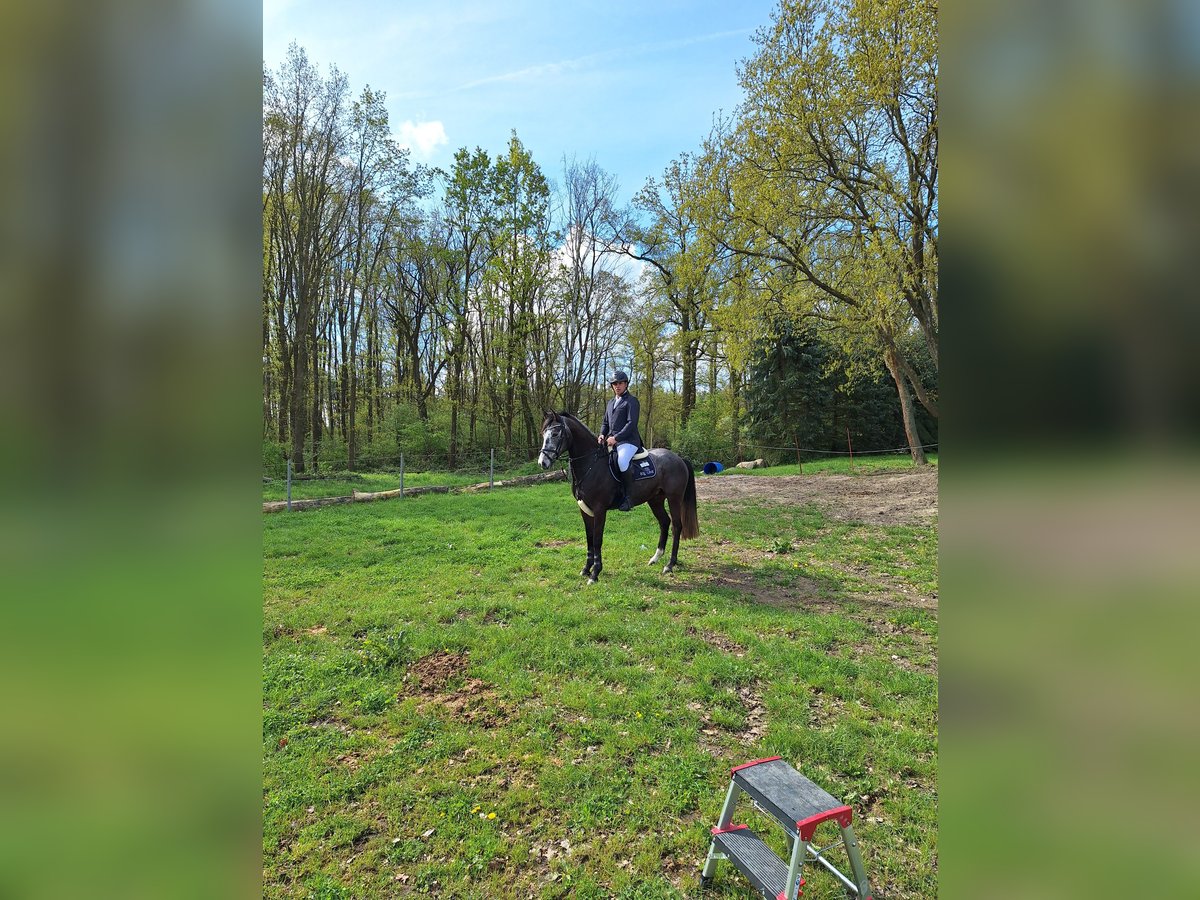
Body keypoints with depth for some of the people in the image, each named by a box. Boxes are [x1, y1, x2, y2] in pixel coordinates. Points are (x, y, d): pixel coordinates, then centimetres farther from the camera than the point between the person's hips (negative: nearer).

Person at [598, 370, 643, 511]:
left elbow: (631, 424, -12)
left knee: (622, 461, -34)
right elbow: (605, 423, 25)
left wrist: (616, 438, -20)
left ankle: (629, 498, -27)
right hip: (611, 440, 9)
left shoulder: (631, 401, -1)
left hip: (628, 441, -9)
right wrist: (602, 435, 2)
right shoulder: (611, 403, 23)